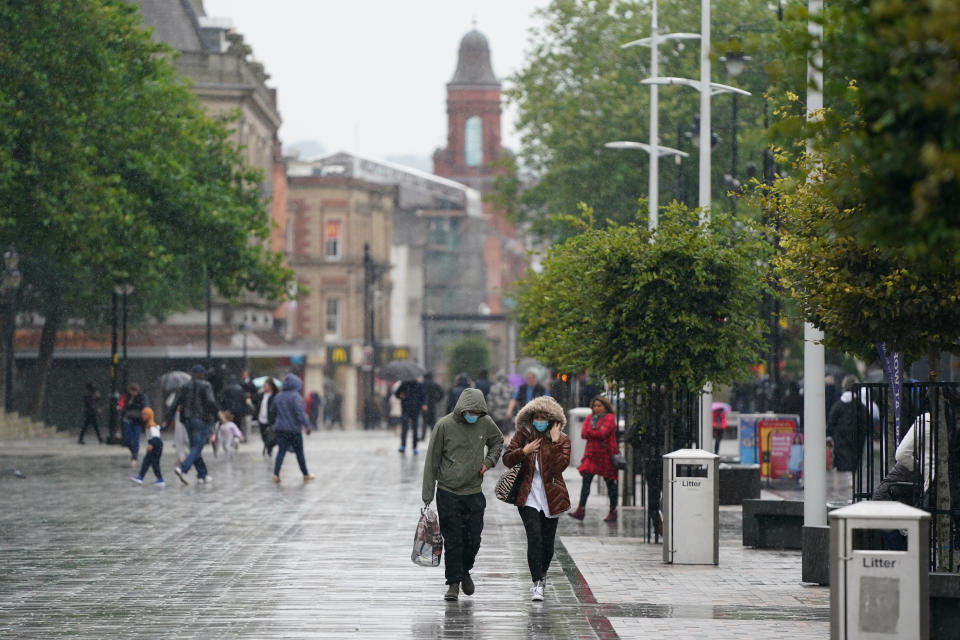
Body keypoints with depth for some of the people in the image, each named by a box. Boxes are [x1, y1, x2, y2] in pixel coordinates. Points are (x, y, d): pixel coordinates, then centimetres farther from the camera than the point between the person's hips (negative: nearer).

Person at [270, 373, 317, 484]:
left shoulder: (278, 396, 9)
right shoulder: (296, 396, -12)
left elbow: (273, 412, 18)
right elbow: (299, 412, -22)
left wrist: (273, 423, 31)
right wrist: (306, 425, -19)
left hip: (280, 429, 5)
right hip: (293, 429, -5)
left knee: (281, 451, 4)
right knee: (299, 452, 8)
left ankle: (276, 474, -12)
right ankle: (306, 475, 20)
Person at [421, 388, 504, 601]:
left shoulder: (486, 423, 0)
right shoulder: (444, 425, -10)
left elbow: (498, 442, 22)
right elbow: (432, 460, -5)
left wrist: (489, 461, 2)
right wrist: (427, 494, -5)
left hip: (474, 493, 3)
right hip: (448, 493, -3)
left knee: (473, 539, 6)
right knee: (452, 541, -2)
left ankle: (465, 571, 32)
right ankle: (453, 583, 7)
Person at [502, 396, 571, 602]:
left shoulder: (562, 440, -2)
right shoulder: (523, 435, 4)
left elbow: (560, 466, -16)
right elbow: (507, 460, 3)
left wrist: (555, 443, -21)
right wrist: (524, 451, -12)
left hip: (551, 498, 0)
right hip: (528, 497, 0)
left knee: (547, 542, 7)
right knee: (534, 538, -14)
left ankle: (542, 573, 36)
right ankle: (538, 583, -12)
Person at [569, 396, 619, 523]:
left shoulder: (610, 418, -4)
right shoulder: (589, 418, 14)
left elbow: (603, 433, -17)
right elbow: (583, 434, 0)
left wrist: (590, 432, -4)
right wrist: (597, 433, -11)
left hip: (606, 455, -4)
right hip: (591, 454, 5)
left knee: (610, 483, 2)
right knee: (586, 481, -8)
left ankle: (613, 512, 11)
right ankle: (580, 510, -13)